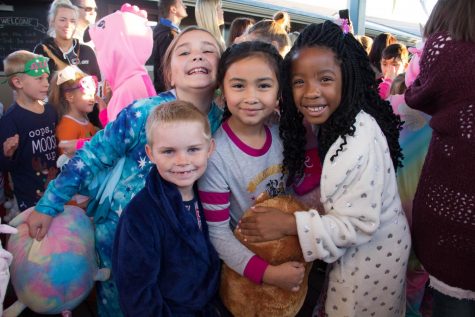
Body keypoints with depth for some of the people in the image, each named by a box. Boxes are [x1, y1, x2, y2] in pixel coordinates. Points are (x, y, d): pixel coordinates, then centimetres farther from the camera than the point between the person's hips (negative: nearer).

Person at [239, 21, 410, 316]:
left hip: (372, 256, -7)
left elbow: (359, 224, -28)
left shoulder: (359, 143, -32)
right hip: (360, 247, 7)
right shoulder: (335, 121, -6)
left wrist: (289, 224, -29)